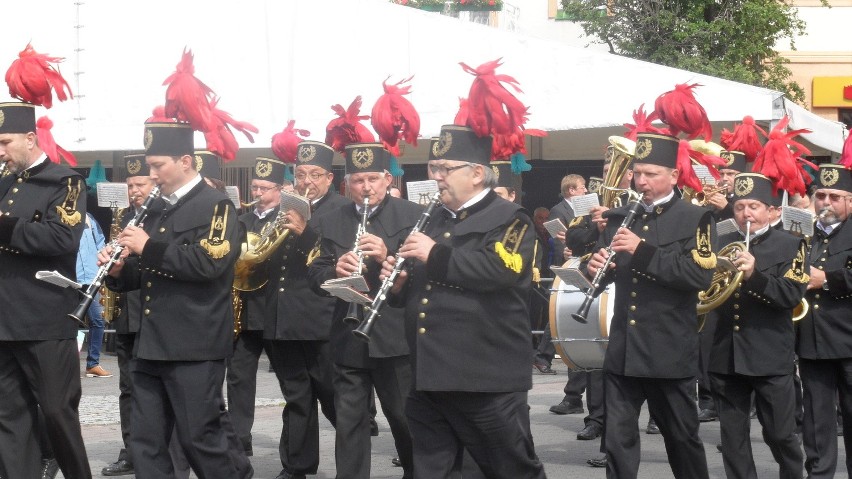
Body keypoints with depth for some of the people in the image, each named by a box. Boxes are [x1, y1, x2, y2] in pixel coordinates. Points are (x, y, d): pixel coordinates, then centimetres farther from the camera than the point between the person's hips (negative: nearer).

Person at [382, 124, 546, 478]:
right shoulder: (436, 221, 19)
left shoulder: (509, 219, -4)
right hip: (428, 378, 7)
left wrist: (436, 255, -18)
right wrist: (400, 283, 3)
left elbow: (502, 270, -23)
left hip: (487, 379, -7)